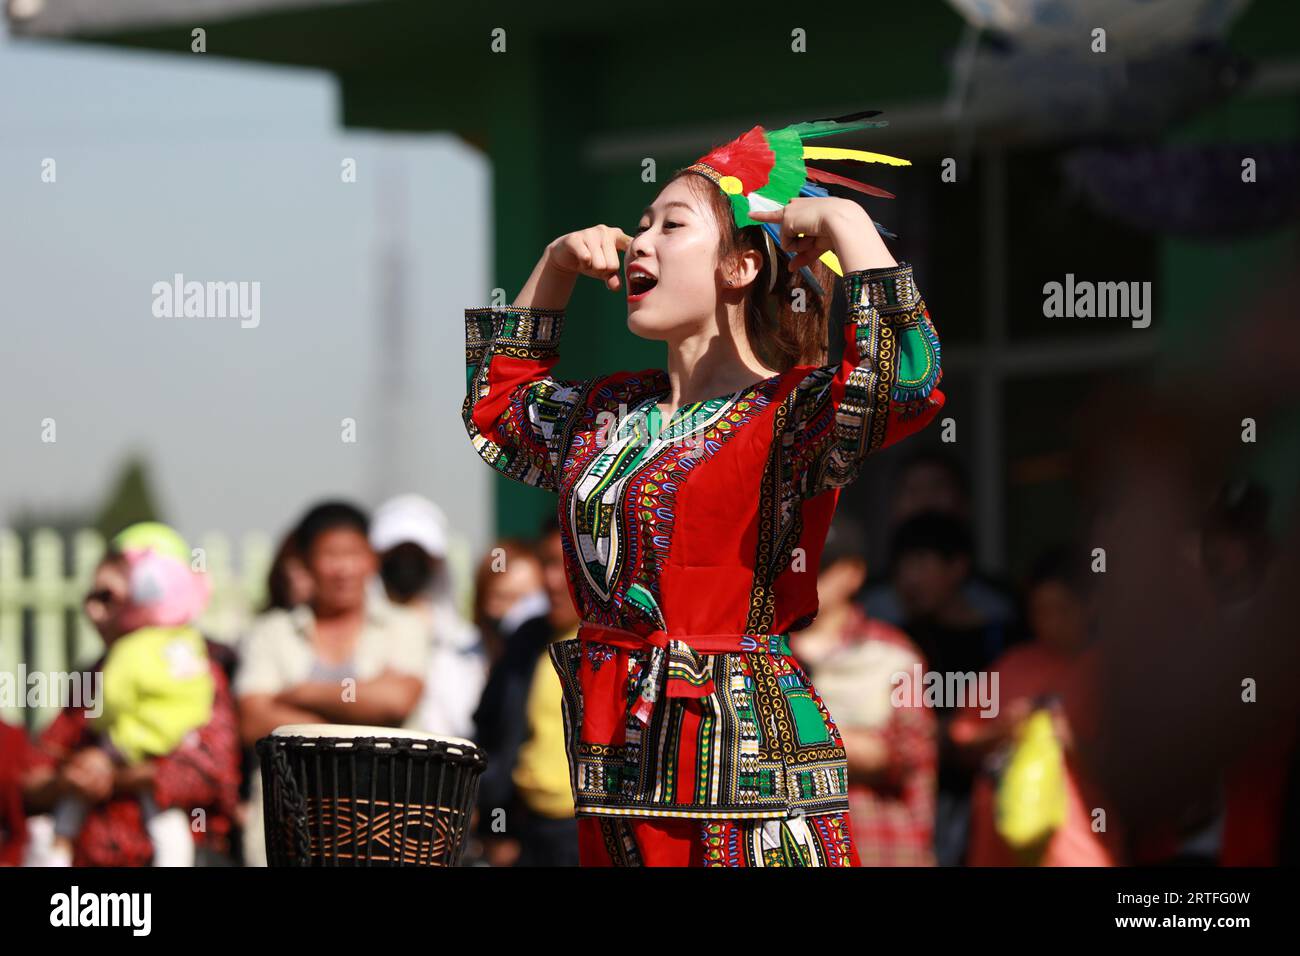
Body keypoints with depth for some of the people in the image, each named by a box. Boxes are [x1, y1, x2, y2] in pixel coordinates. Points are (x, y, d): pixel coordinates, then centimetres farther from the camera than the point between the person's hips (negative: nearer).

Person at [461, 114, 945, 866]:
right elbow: (496, 402, 35)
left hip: (743, 763, -7)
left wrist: (842, 223, -17)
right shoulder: (612, 412, 15)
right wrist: (557, 268, 24)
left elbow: (907, 383, -27)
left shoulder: (790, 411, -6)